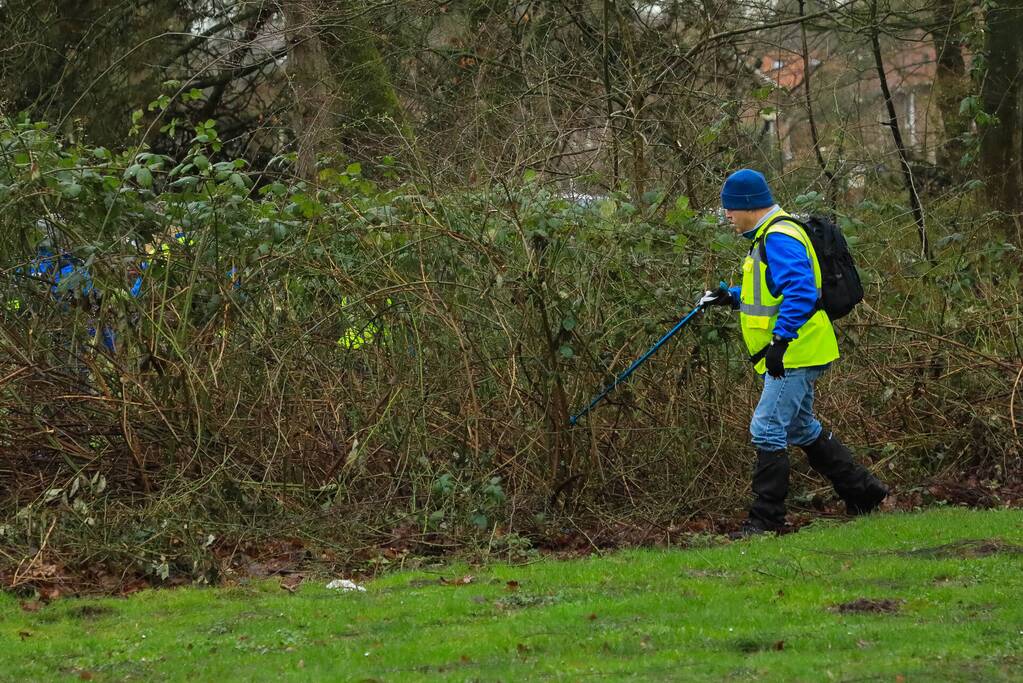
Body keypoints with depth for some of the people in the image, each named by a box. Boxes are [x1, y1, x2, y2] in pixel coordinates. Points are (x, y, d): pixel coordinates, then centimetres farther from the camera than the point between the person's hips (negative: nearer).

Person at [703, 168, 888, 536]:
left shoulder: (779, 239, -19)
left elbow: (801, 292, -29)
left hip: (796, 354, -11)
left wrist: (780, 340, -32)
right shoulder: (767, 237, 16)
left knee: (767, 429, -10)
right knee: (801, 429, 20)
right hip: (791, 356, 11)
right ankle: (864, 492, 27)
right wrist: (732, 297, 17)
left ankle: (766, 517, -6)